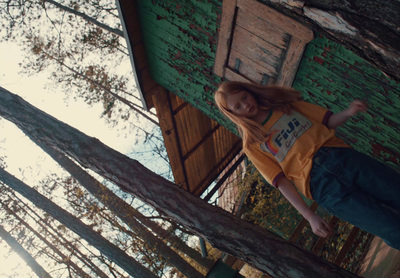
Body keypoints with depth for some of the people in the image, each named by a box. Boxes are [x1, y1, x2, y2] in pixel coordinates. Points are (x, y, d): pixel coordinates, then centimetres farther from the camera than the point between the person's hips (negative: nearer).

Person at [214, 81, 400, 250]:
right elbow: (281, 181, 2)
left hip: (341, 155, 4)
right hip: (319, 182, -4)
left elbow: (328, 121, 18)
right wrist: (310, 217, -6)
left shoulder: (282, 102, 17)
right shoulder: (251, 144, 7)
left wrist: (348, 113, -4)